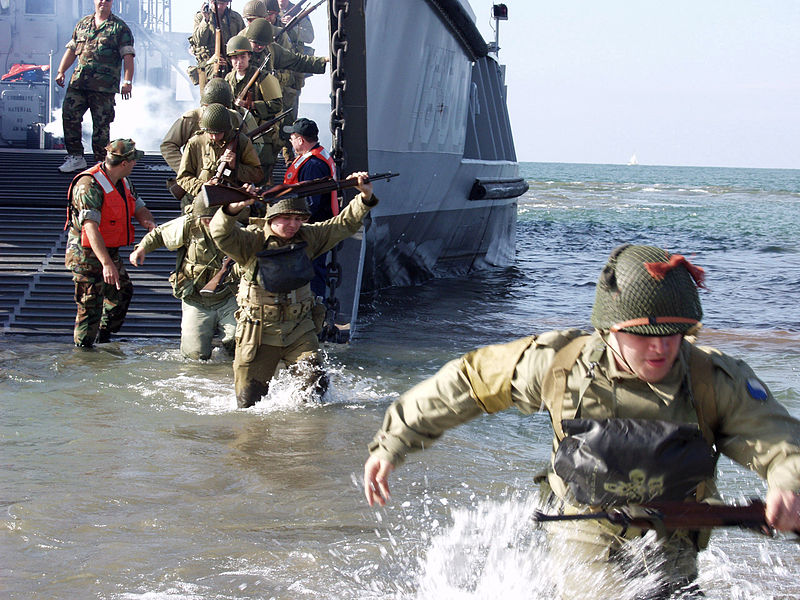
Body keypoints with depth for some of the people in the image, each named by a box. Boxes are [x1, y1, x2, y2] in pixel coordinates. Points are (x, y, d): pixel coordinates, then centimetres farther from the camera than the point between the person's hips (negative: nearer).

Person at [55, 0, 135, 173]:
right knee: (69, 115, -3)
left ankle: (101, 162, 6)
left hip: (104, 86, -4)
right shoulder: (83, 24, 17)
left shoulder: (120, 28, 3)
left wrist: (127, 81, -14)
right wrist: (61, 71, 9)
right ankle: (75, 157, 7)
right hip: (78, 81, 4)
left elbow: (128, 56, -3)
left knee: (101, 124, -2)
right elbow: (71, 50, 21)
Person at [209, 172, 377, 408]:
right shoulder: (252, 241, -11)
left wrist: (365, 198, -7)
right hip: (259, 331, -3)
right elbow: (221, 235, -29)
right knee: (249, 402, 1)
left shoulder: (307, 238, 3)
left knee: (317, 384, -12)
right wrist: (233, 209, -48)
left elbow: (344, 224, 8)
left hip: (299, 329, 3)